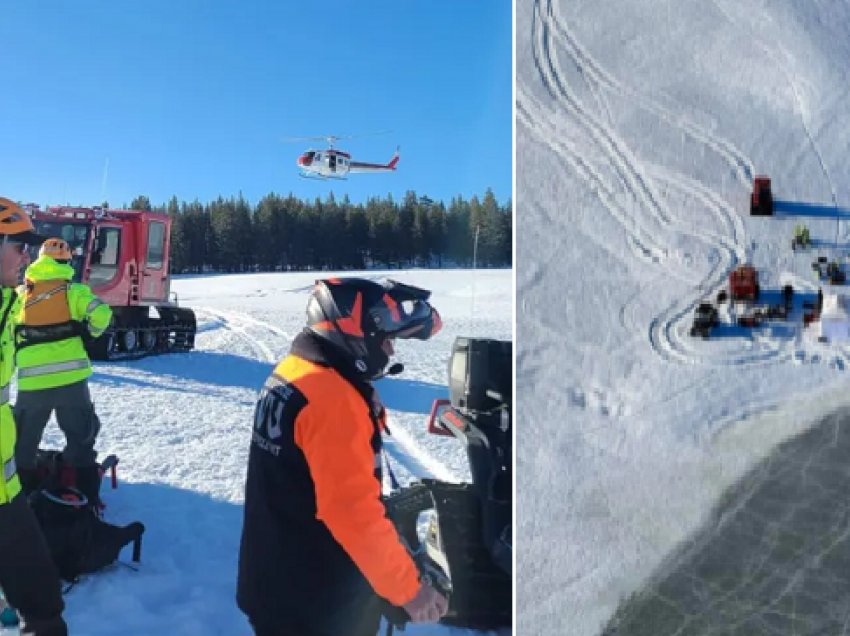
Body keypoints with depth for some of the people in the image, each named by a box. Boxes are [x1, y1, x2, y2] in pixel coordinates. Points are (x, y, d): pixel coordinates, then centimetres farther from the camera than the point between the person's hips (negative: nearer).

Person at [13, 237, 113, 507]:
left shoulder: (20, 294, 9)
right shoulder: (74, 290, 0)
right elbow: (101, 314, -15)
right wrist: (88, 333, 5)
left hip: (31, 381, 2)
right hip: (71, 377, -2)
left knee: (24, 442, 18)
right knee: (81, 438, 12)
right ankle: (87, 498, 14)